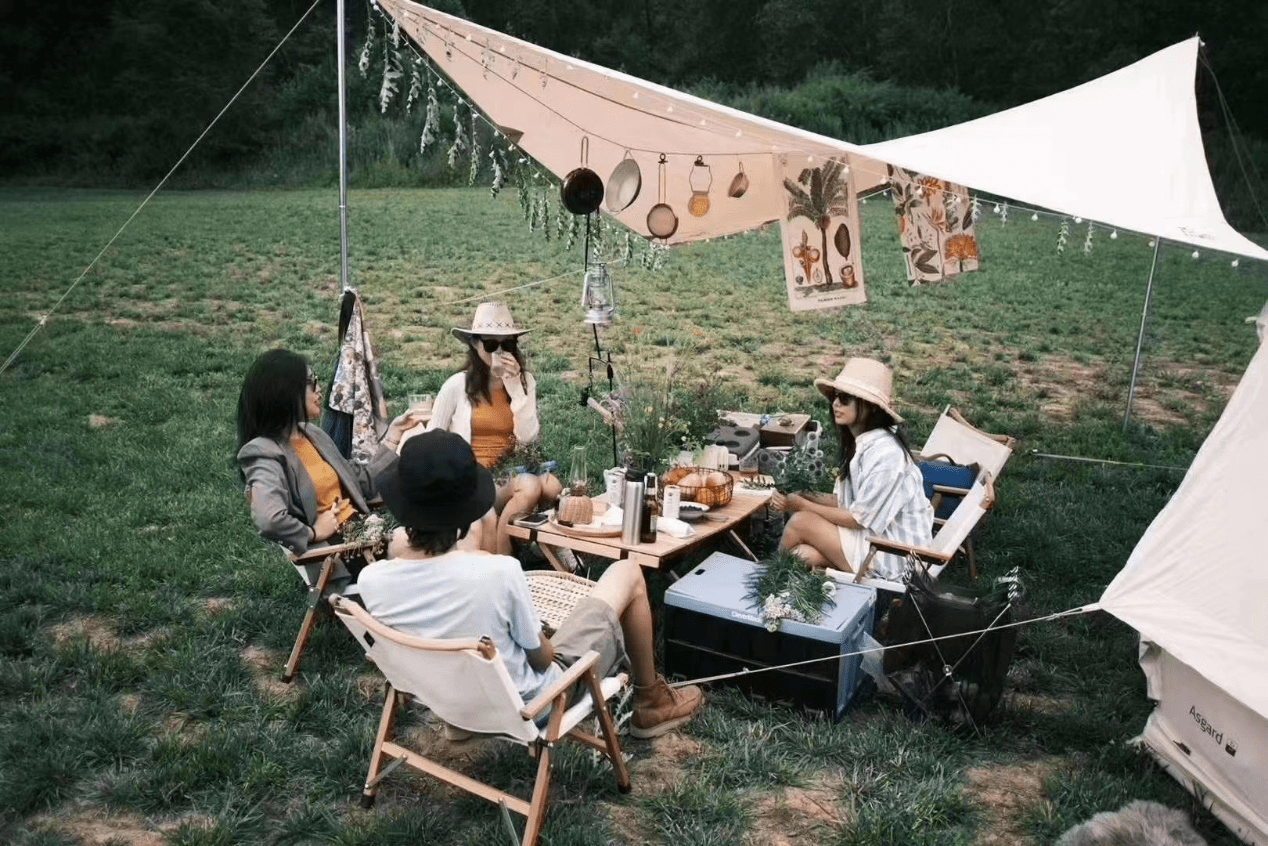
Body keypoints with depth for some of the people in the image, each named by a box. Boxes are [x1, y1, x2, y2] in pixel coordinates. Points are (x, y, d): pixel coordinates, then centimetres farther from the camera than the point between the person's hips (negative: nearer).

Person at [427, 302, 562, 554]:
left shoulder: (525, 382, 6)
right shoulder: (457, 385, -2)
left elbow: (529, 438, -5)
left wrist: (515, 386, -11)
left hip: (508, 476, 3)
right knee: (487, 517, -35)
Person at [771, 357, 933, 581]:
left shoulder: (885, 453, -24)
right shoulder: (859, 442, 4)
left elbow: (859, 519, -19)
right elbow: (844, 503, 8)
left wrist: (803, 505, -11)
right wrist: (803, 496, -7)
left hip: (892, 558, -7)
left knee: (800, 522, -11)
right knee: (804, 555, -17)